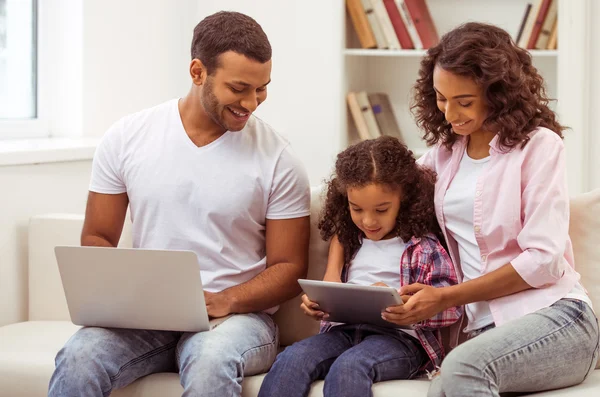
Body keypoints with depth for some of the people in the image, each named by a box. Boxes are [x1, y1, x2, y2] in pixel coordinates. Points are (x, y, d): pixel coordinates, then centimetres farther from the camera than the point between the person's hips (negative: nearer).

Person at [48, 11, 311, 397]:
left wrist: (224, 300, -17)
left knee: (210, 362, -38)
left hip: (237, 314, -2)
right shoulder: (126, 138, 3)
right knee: (78, 359, -30)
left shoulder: (278, 159, -2)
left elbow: (289, 269, 1)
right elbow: (97, 238, 10)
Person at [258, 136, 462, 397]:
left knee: (348, 366, -37)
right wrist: (317, 306, 8)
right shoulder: (351, 241, 20)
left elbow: (450, 309, -6)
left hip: (400, 336, -5)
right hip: (345, 330, 5)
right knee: (293, 358, -25)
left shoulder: (423, 246, 1)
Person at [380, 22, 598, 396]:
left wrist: (445, 297, -11)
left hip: (556, 316, -3)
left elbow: (543, 260, -8)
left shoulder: (539, 145, -1)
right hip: (482, 328, 4)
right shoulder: (446, 151, 16)